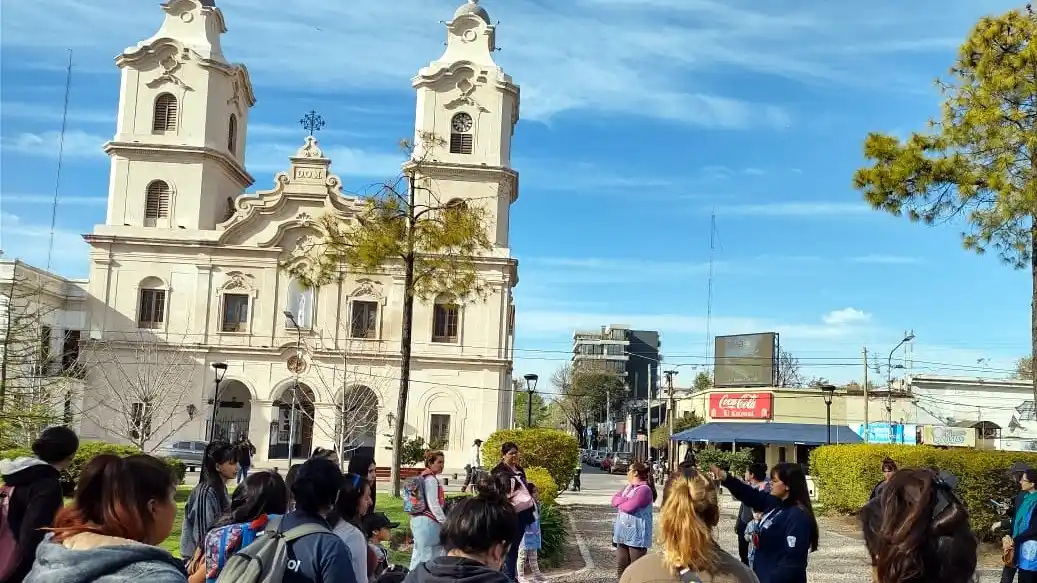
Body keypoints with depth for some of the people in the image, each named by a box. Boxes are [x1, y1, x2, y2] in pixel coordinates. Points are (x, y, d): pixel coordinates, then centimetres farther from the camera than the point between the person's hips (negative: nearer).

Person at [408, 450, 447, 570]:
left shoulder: (423, 477, 15)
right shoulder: (431, 479, -13)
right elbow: (433, 504, -17)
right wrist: (445, 522, -15)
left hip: (418, 519, 10)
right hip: (428, 521, -10)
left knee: (419, 553, 13)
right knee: (428, 554, -7)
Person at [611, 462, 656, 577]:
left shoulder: (644, 489, -13)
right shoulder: (627, 487, 16)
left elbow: (629, 507, -21)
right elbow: (614, 500, 5)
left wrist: (620, 501, -2)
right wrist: (626, 500, -12)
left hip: (637, 535, -9)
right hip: (623, 534, 9)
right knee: (621, 568, 13)